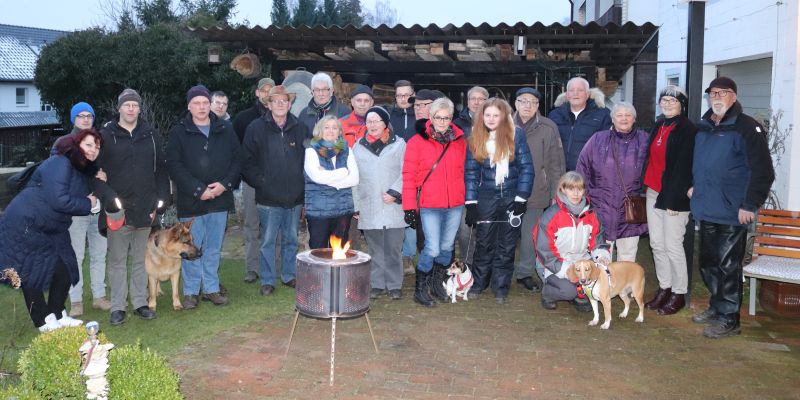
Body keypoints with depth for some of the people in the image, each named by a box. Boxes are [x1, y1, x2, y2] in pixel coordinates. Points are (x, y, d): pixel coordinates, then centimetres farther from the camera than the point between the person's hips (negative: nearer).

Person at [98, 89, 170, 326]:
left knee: (141, 259, 11)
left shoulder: (151, 135, 8)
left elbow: (160, 169, 9)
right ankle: (118, 307, 13)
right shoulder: (106, 135, 0)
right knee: (117, 260, 4)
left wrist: (160, 202, 2)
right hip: (117, 210, -2)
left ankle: (140, 302, 21)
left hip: (145, 209, 3)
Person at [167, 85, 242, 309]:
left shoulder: (225, 129, 6)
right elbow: (174, 166, -8)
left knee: (214, 248, 11)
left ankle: (211, 289, 23)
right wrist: (198, 190, -15)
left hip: (220, 199, 3)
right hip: (190, 202, -2)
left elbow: (237, 159, 6)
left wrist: (225, 184, -9)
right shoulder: (179, 132, -2)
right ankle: (191, 292, 16)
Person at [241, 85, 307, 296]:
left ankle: (289, 276, 27)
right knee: (268, 241, 4)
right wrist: (259, 182, -9)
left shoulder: (300, 129, 6)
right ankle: (267, 280, 15)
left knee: (291, 239, 13)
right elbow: (247, 161, -2)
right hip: (269, 198, -2)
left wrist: (303, 183, 4)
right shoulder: (256, 128, -1)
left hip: (294, 197, 3)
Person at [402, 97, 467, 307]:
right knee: (432, 249, -6)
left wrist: (466, 198, 11)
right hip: (429, 206, -4)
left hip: (455, 205, 4)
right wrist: (409, 207, -9)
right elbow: (408, 176, -6)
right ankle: (420, 289, 13)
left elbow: (463, 171, 15)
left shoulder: (459, 140, 7)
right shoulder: (417, 141, -5)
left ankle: (437, 282, 36)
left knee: (446, 246, 15)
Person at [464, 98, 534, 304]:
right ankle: (478, 283, 21)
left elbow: (526, 167, -5)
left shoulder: (516, 134, -5)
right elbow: (471, 171, 1)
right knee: (484, 241, 6)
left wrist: (521, 198, -10)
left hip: (512, 196, -1)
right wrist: (471, 202, -5)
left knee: (507, 244, 6)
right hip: (487, 197, 1)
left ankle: (501, 288, 16)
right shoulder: (475, 138, 1)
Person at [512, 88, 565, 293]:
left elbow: (556, 163, 0)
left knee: (529, 235, 7)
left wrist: (556, 194, -2)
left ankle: (525, 273, 22)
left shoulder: (548, 128, -3)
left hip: (535, 192, -1)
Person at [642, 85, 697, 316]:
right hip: (654, 193, 7)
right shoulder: (659, 126, 13)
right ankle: (664, 288, 23)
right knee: (657, 244, 11)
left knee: (672, 245, -2)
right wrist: (645, 187, 10)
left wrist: (674, 200, -18)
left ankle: (678, 294, 12)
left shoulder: (687, 130, -9)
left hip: (674, 197, -7)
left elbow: (684, 167, -15)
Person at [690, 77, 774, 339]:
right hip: (706, 210, 7)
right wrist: (693, 185, 15)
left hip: (732, 213, -7)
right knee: (708, 263, 16)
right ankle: (716, 307, 32)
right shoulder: (703, 128, 13)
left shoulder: (747, 127, -9)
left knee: (728, 266, -1)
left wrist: (750, 205, -16)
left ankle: (728, 319, 10)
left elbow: (763, 171, -13)